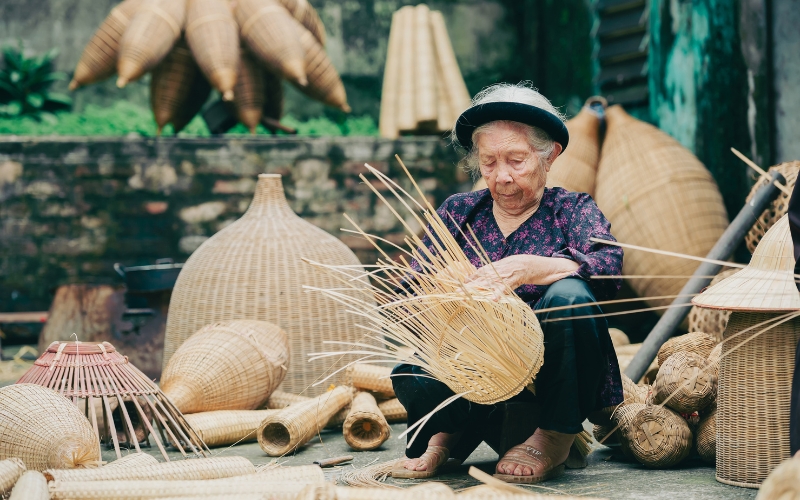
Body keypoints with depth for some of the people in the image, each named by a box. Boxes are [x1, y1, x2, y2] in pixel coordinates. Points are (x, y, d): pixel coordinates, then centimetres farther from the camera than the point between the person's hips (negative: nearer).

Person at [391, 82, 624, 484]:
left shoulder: (572, 209, 3)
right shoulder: (459, 211, 11)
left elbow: (610, 264, -19)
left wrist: (530, 268, -36)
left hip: (551, 379, 0)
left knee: (569, 294, -30)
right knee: (411, 372, -31)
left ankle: (555, 437, -10)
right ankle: (445, 430, 5)